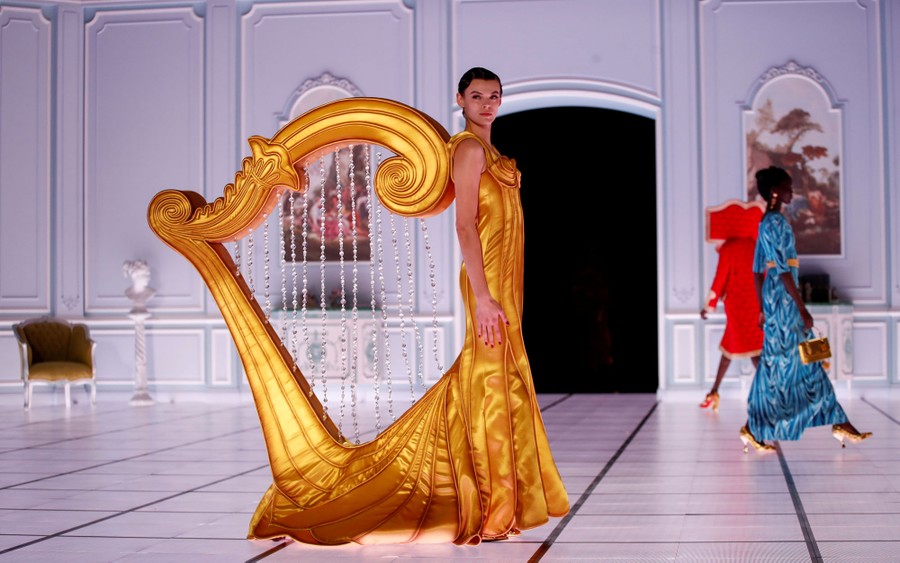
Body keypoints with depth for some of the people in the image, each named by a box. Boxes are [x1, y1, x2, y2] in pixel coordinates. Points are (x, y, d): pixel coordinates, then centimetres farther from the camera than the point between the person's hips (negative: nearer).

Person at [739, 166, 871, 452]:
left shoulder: (766, 223, 14)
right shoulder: (777, 222, -16)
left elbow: (758, 270, 17)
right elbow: (783, 270, -21)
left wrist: (763, 308, 20)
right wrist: (802, 310, -19)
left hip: (773, 300, 10)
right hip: (783, 299, -10)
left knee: (808, 362, 10)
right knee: (779, 364, -3)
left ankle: (839, 424, 14)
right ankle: (752, 429, 3)